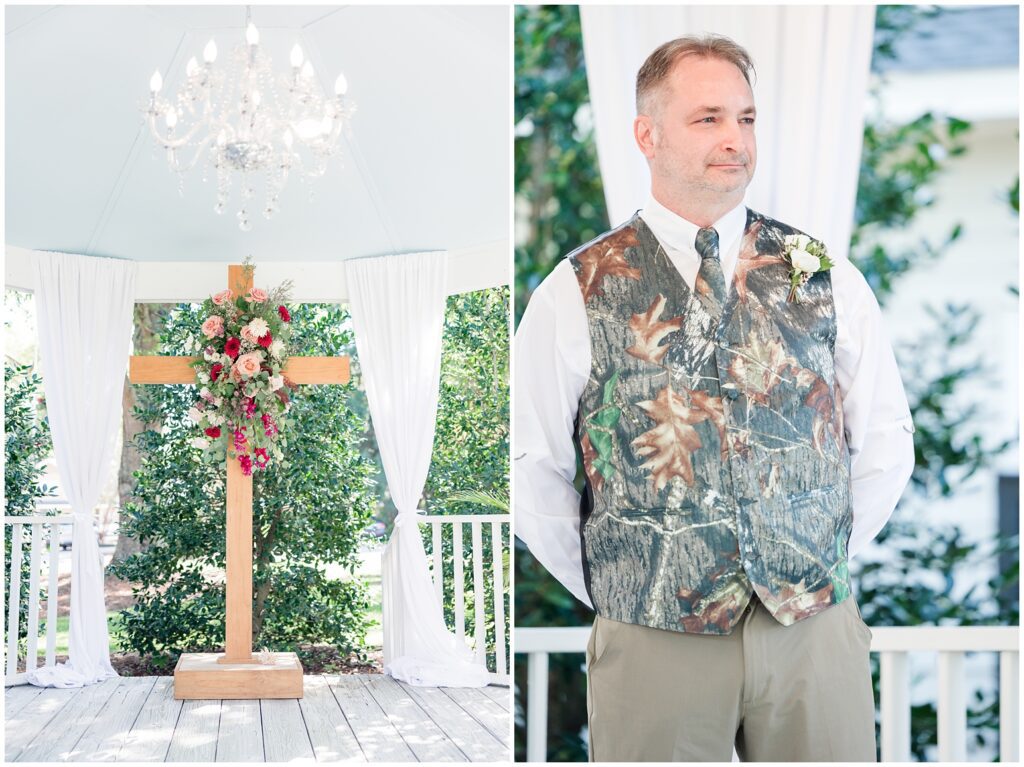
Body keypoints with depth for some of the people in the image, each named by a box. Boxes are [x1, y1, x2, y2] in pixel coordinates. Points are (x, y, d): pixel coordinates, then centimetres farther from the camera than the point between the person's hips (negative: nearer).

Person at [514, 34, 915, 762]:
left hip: (817, 628, 2)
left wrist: (820, 565, 6)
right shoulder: (580, 292, -2)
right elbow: (529, 467, 2)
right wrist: (610, 591, 2)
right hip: (653, 641, -2)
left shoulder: (824, 275, 5)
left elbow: (886, 441, 11)